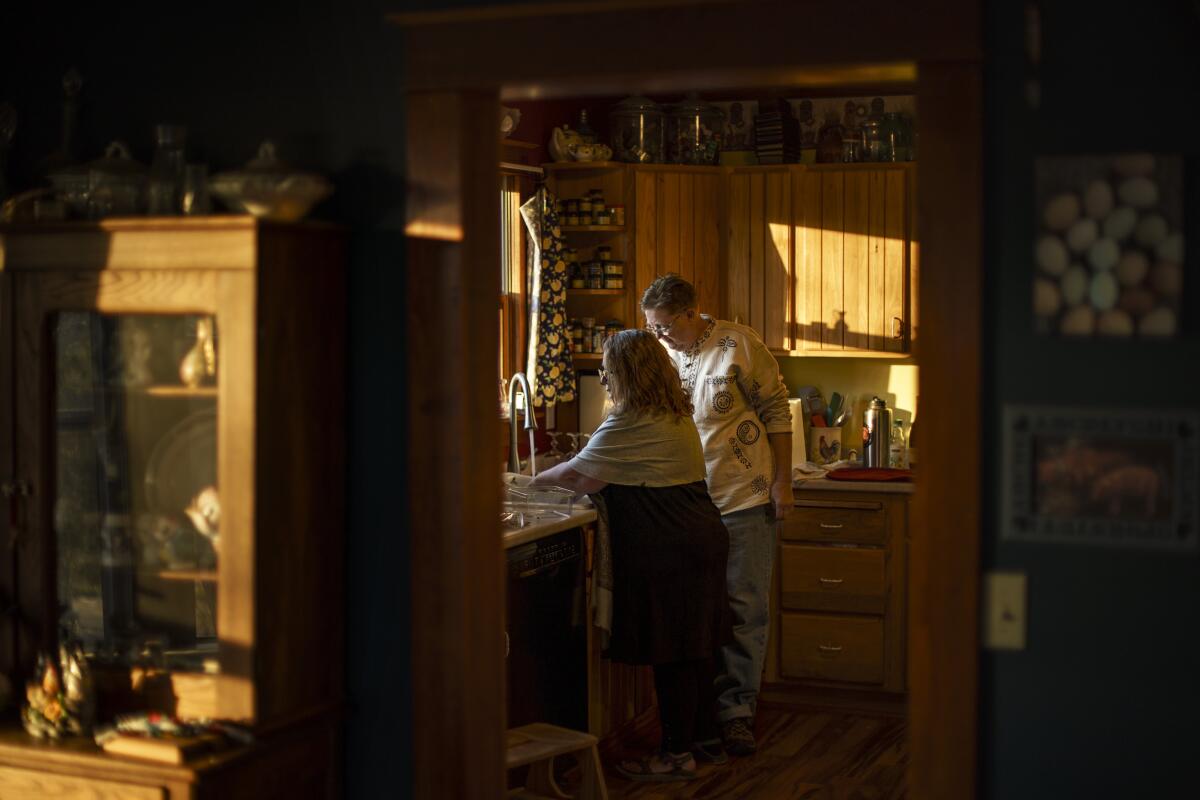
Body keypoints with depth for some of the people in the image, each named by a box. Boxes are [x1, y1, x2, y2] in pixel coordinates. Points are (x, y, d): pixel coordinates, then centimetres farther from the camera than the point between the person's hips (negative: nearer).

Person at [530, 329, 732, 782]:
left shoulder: (630, 425, -17)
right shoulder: (675, 417, 14)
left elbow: (578, 477, -11)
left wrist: (538, 479, 7)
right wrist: (565, 481, 16)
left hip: (669, 552, -10)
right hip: (700, 539, 10)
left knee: (671, 652, -1)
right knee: (693, 648, 17)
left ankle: (677, 754, 7)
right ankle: (707, 738, 26)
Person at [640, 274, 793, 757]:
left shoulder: (738, 345, -9)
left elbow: (776, 412, -5)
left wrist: (782, 482, -8)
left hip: (745, 498, -4)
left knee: (744, 606, 0)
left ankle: (737, 711, 8)